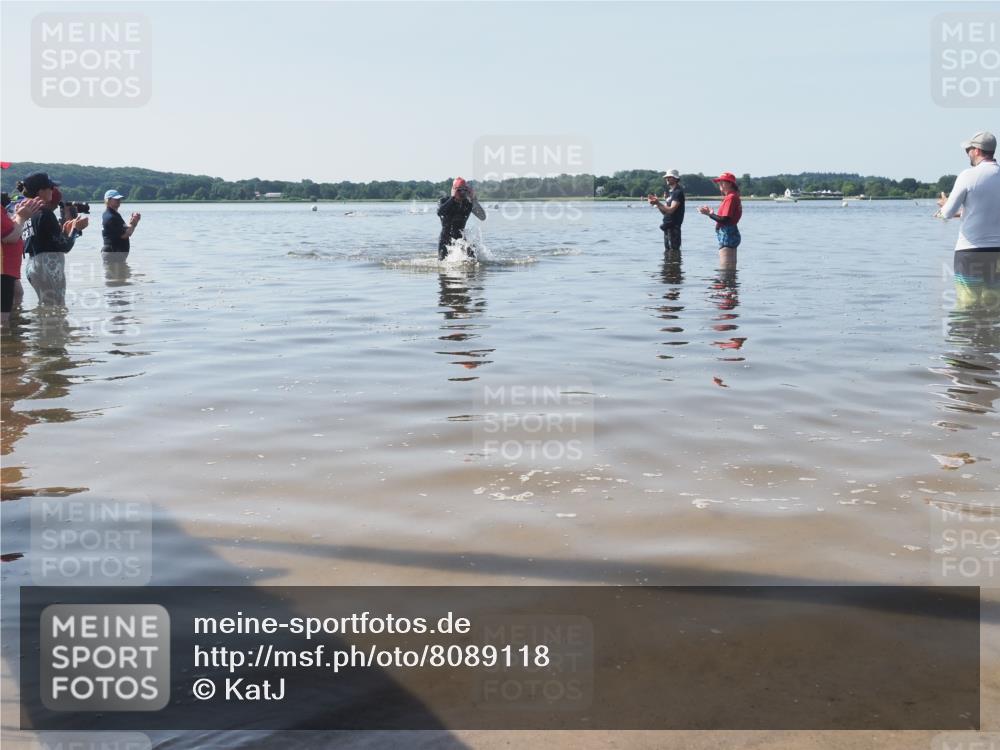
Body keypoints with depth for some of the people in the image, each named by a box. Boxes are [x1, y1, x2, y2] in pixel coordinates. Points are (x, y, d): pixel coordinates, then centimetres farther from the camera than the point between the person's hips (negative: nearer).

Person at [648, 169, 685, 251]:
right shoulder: (669, 192, 19)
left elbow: (671, 210, -20)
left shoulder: (678, 192, -10)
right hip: (667, 226, 10)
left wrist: (658, 203, -20)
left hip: (673, 226, -10)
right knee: (667, 251, 12)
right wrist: (657, 203, 3)